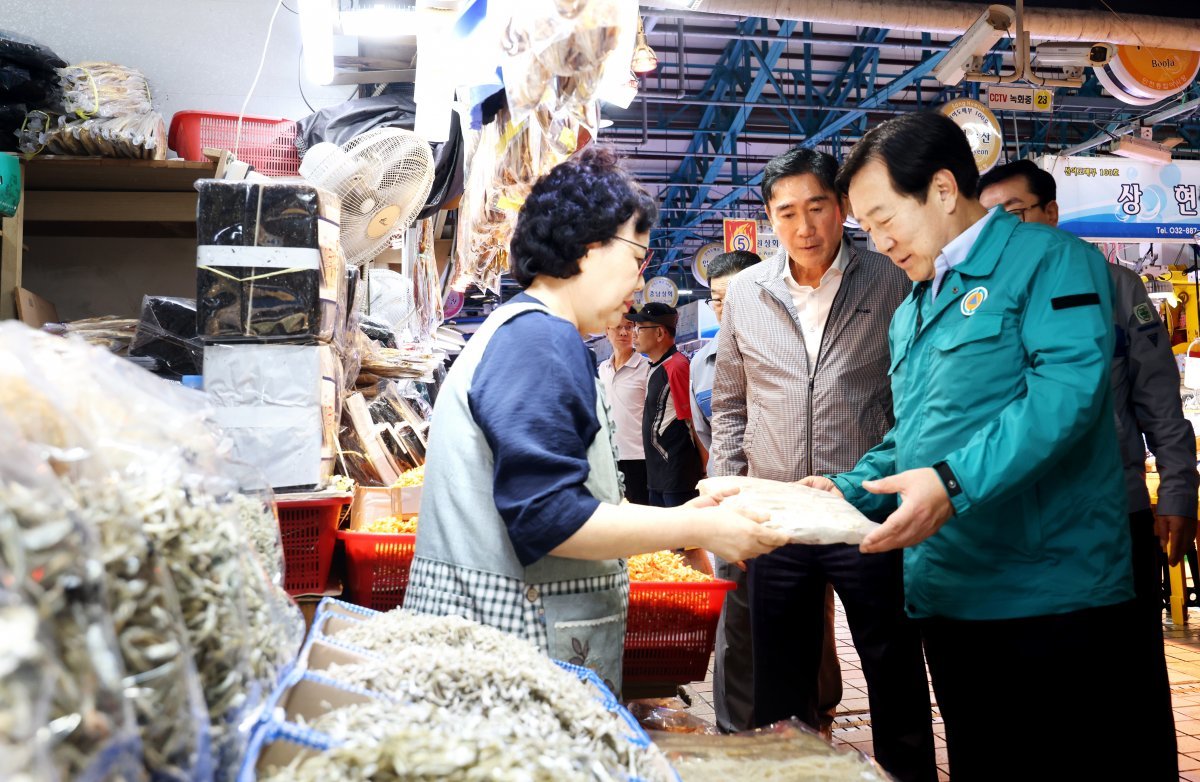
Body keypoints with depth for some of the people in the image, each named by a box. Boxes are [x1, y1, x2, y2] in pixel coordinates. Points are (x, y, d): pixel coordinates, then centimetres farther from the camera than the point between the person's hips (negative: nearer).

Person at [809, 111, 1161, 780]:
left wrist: (955, 482, -30)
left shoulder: (1050, 260, -6)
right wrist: (845, 492, 5)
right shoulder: (911, 314, 19)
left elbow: (1068, 389, -21)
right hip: (950, 601, 8)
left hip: (1057, 598, -7)